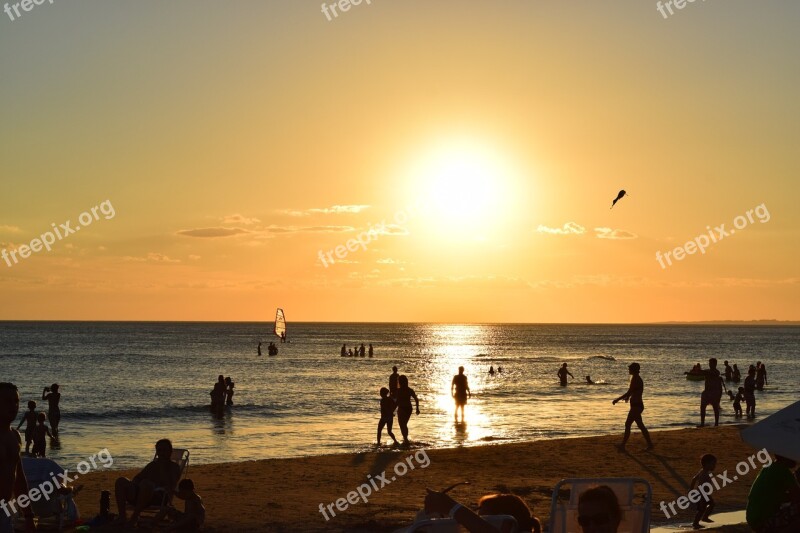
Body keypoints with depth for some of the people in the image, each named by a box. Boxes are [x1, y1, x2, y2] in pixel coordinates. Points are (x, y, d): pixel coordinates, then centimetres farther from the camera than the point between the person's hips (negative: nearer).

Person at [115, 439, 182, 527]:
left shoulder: (174, 466, 10)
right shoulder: (153, 464, 28)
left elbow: (169, 485, -8)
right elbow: (137, 478, 22)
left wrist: (162, 467, -5)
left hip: (160, 497, -6)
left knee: (145, 483, -40)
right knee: (121, 481, -16)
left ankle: (135, 516, -32)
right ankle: (122, 515, -26)